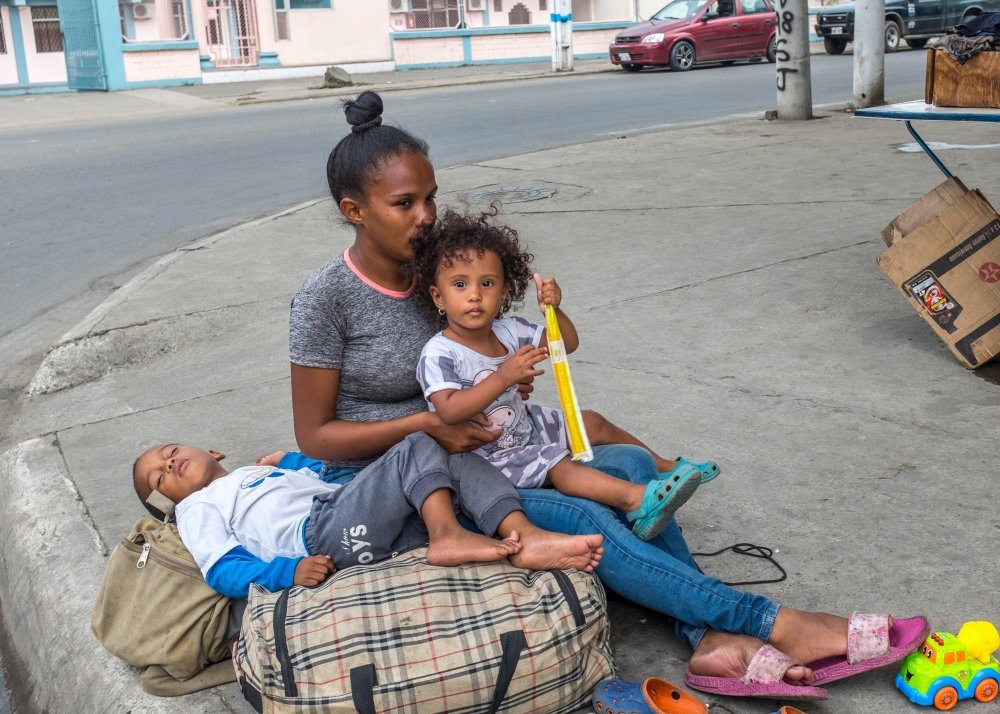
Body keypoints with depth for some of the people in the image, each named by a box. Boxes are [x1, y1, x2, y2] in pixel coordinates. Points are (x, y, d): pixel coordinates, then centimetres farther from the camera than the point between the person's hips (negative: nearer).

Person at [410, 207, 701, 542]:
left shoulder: (508, 331, -3)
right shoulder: (438, 354, -23)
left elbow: (567, 345, 3)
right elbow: (449, 411, -36)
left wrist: (553, 311, -18)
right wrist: (503, 377, -42)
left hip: (526, 427, 8)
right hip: (487, 457, -8)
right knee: (557, 463, -26)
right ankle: (638, 500, -39)